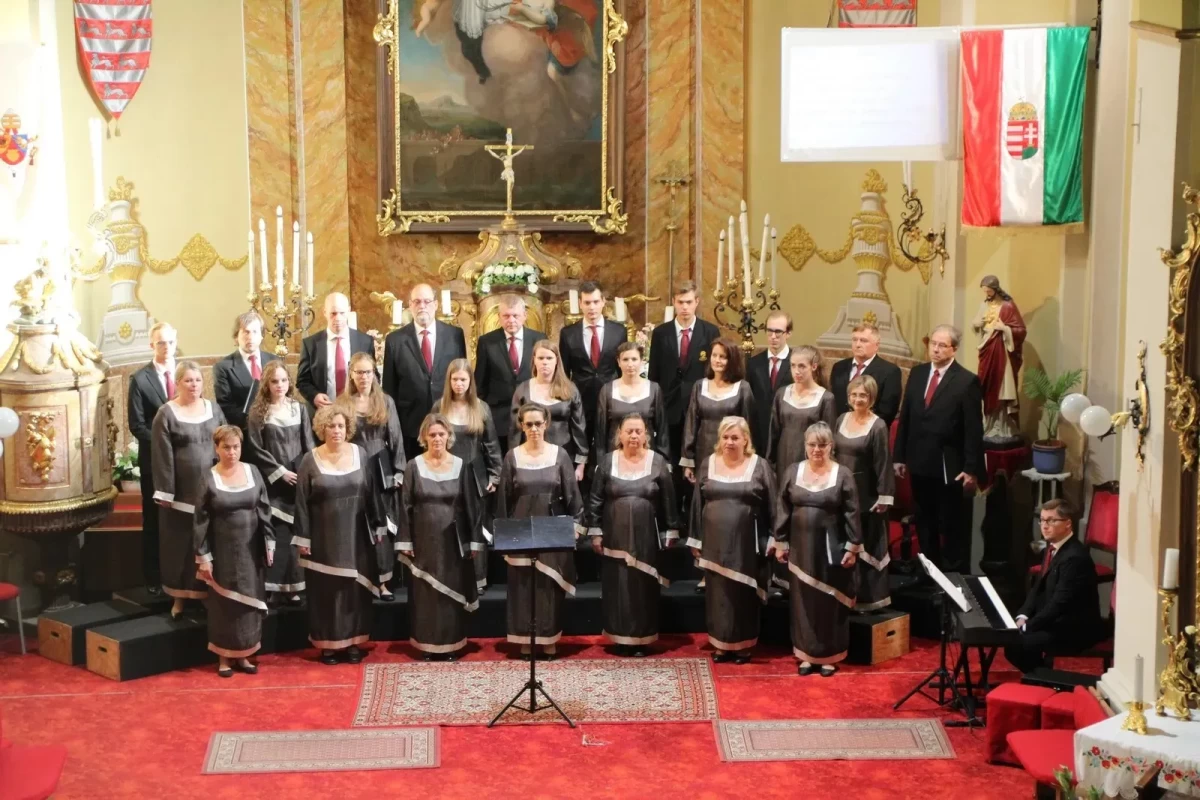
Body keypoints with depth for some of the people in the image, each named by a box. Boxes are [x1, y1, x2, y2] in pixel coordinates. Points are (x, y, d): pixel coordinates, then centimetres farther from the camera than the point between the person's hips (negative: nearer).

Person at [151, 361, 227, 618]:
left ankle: (210, 592, 17)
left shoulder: (214, 408, 6)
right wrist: (165, 492, -12)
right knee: (181, 545, 4)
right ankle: (179, 596, 13)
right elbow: (163, 456, -8)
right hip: (181, 492, -3)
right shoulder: (166, 413, -6)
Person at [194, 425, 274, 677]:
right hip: (222, 550, -2)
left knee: (249, 599, 8)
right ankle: (224, 657, 16)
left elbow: (265, 510, 5)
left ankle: (243, 655, 20)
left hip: (250, 549, 2)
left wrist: (269, 542, 1)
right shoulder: (208, 478, -7)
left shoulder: (253, 472, 0)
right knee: (224, 601, 5)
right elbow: (200, 520, -6)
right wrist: (203, 556, -9)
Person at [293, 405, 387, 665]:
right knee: (326, 589, 4)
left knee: (355, 586, 6)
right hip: (323, 537, -2)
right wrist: (302, 538, -6)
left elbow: (372, 493, 4)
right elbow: (302, 502, -3)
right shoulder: (310, 460, -5)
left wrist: (379, 527, 4)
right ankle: (327, 643, 12)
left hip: (355, 535, 2)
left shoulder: (360, 454, 0)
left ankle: (353, 641, 15)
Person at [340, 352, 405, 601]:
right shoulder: (342, 403, 2)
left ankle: (382, 580, 8)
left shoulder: (386, 402, 6)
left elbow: (396, 437, 5)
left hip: (382, 471, 1)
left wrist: (399, 471, -2)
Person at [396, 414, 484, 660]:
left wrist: (474, 540, -1)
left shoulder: (460, 466, 1)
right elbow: (405, 506, 0)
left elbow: (470, 506, 2)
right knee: (425, 592, 4)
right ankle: (428, 644, 11)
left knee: (452, 589, 4)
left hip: (453, 540, 0)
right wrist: (405, 542, -5)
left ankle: (451, 643, 13)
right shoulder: (414, 466, -1)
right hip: (424, 539, 0)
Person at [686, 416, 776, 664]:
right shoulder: (708, 464, 5)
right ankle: (721, 644, 16)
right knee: (718, 592, 7)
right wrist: (695, 539, 6)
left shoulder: (760, 466, -3)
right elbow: (697, 503, 8)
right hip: (715, 542, 3)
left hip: (746, 543, -2)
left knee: (744, 594, 4)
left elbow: (772, 506, -2)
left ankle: (744, 645, 13)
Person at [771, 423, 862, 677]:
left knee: (830, 601, 5)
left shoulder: (843, 475, -5)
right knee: (803, 600, 8)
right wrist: (780, 542, 4)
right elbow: (783, 510, 6)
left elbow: (851, 514, -5)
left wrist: (853, 547, -8)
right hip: (801, 547, 3)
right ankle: (806, 653, 19)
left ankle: (830, 655, 16)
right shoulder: (793, 472, 2)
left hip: (832, 548, -2)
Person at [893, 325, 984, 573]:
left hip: (949, 468, -5)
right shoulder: (917, 373, 6)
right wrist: (899, 456, 8)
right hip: (920, 463, 5)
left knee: (952, 526, 5)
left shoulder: (967, 381, -10)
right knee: (924, 524, 15)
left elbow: (974, 429, -11)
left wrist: (972, 469, -13)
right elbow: (905, 417, 10)